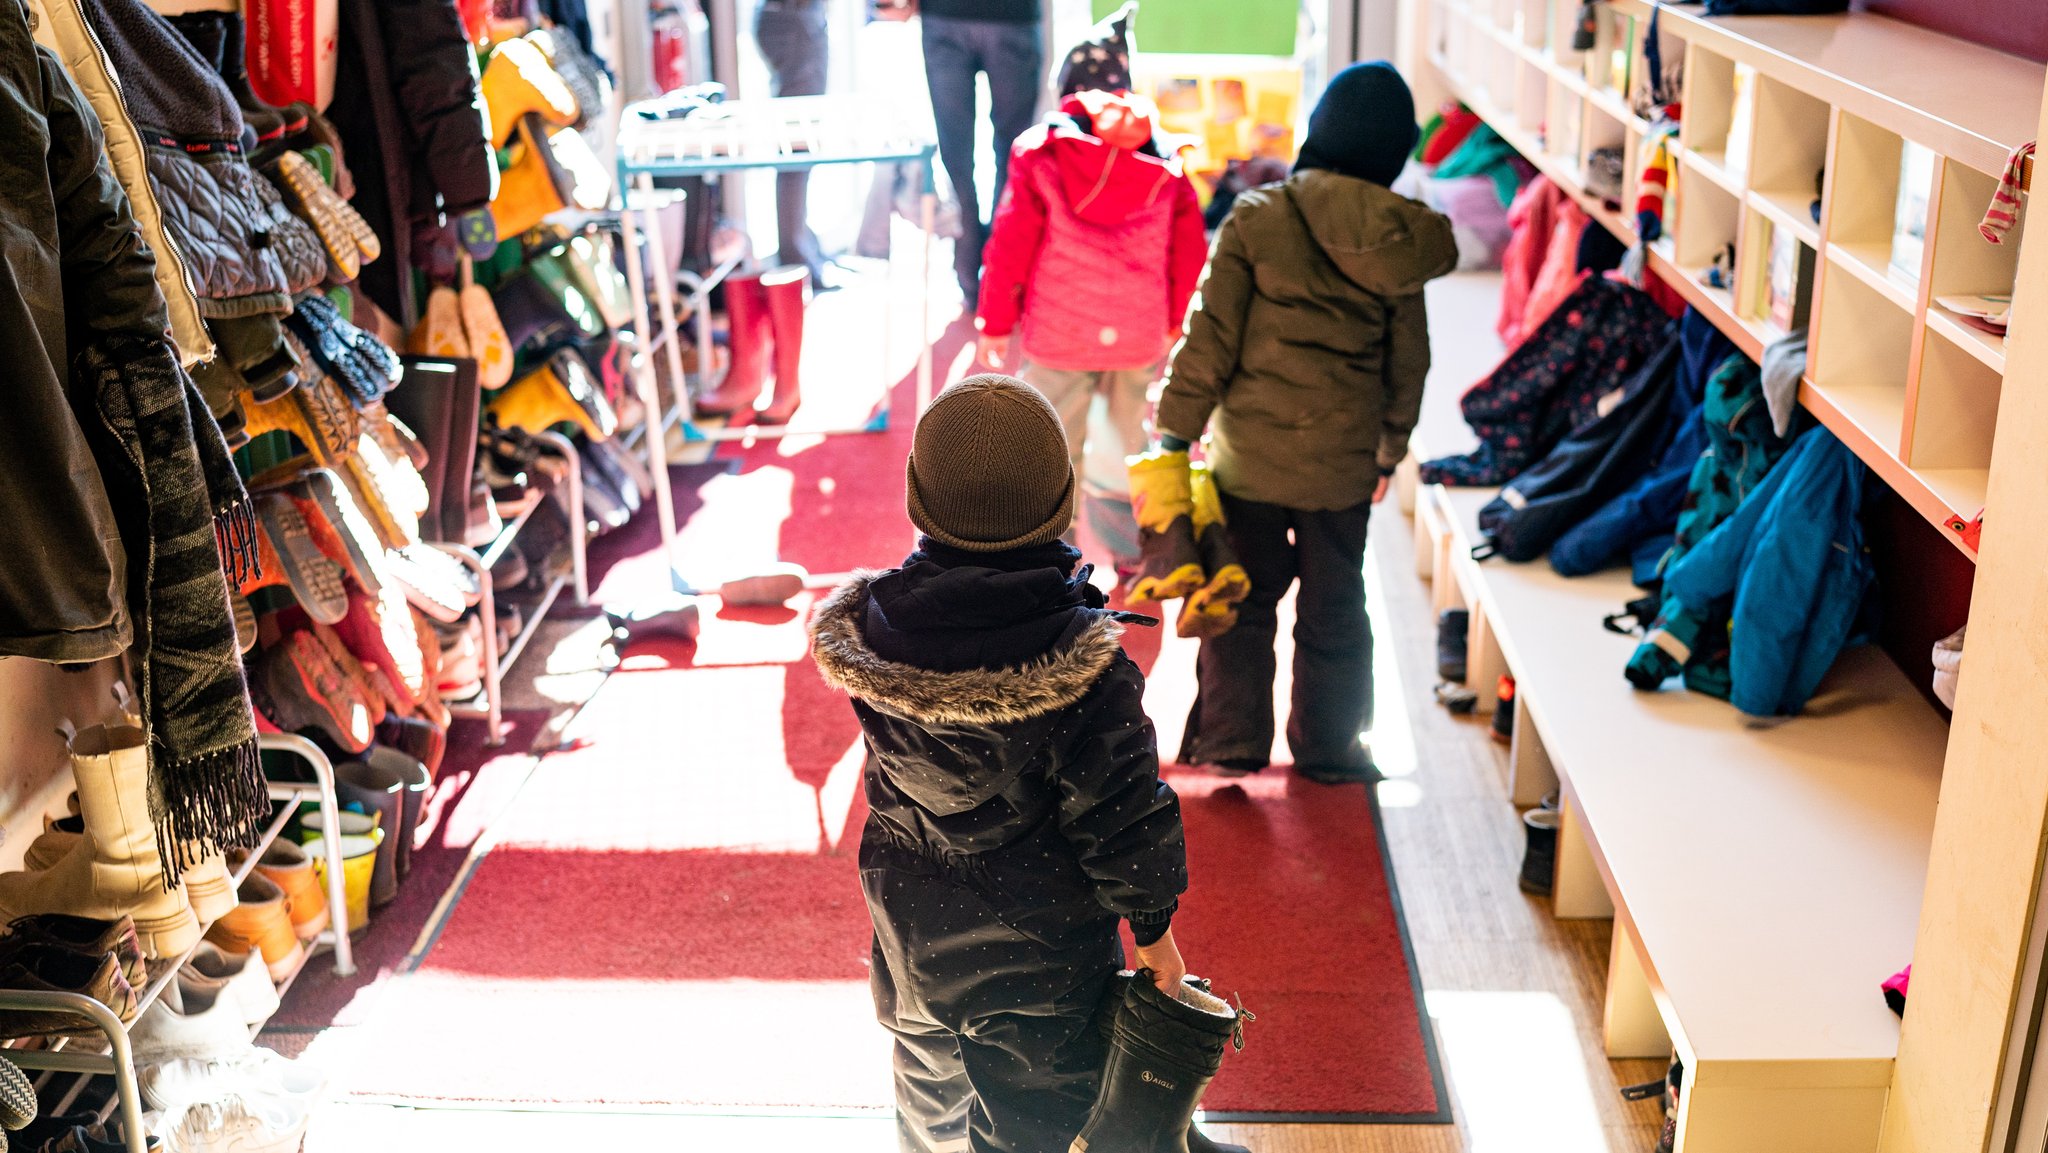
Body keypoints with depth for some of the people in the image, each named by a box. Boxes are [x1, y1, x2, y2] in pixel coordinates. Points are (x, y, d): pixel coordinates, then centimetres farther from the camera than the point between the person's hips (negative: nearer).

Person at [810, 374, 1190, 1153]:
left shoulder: (871, 628, -18)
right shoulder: (1084, 667, -30)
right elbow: (1122, 822, -20)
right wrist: (1153, 929, -1)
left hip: (912, 932, 5)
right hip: (1040, 954, -4)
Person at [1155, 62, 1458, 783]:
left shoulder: (1258, 218, -13)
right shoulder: (1397, 242, -3)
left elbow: (1211, 337, -12)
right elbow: (1408, 360, 6)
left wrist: (1175, 431, -2)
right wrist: (1389, 451, 20)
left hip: (1250, 453, -2)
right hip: (1344, 461, 3)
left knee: (1242, 600, 13)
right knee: (1334, 608, 17)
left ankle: (1231, 742, 18)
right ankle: (1327, 749, 28)